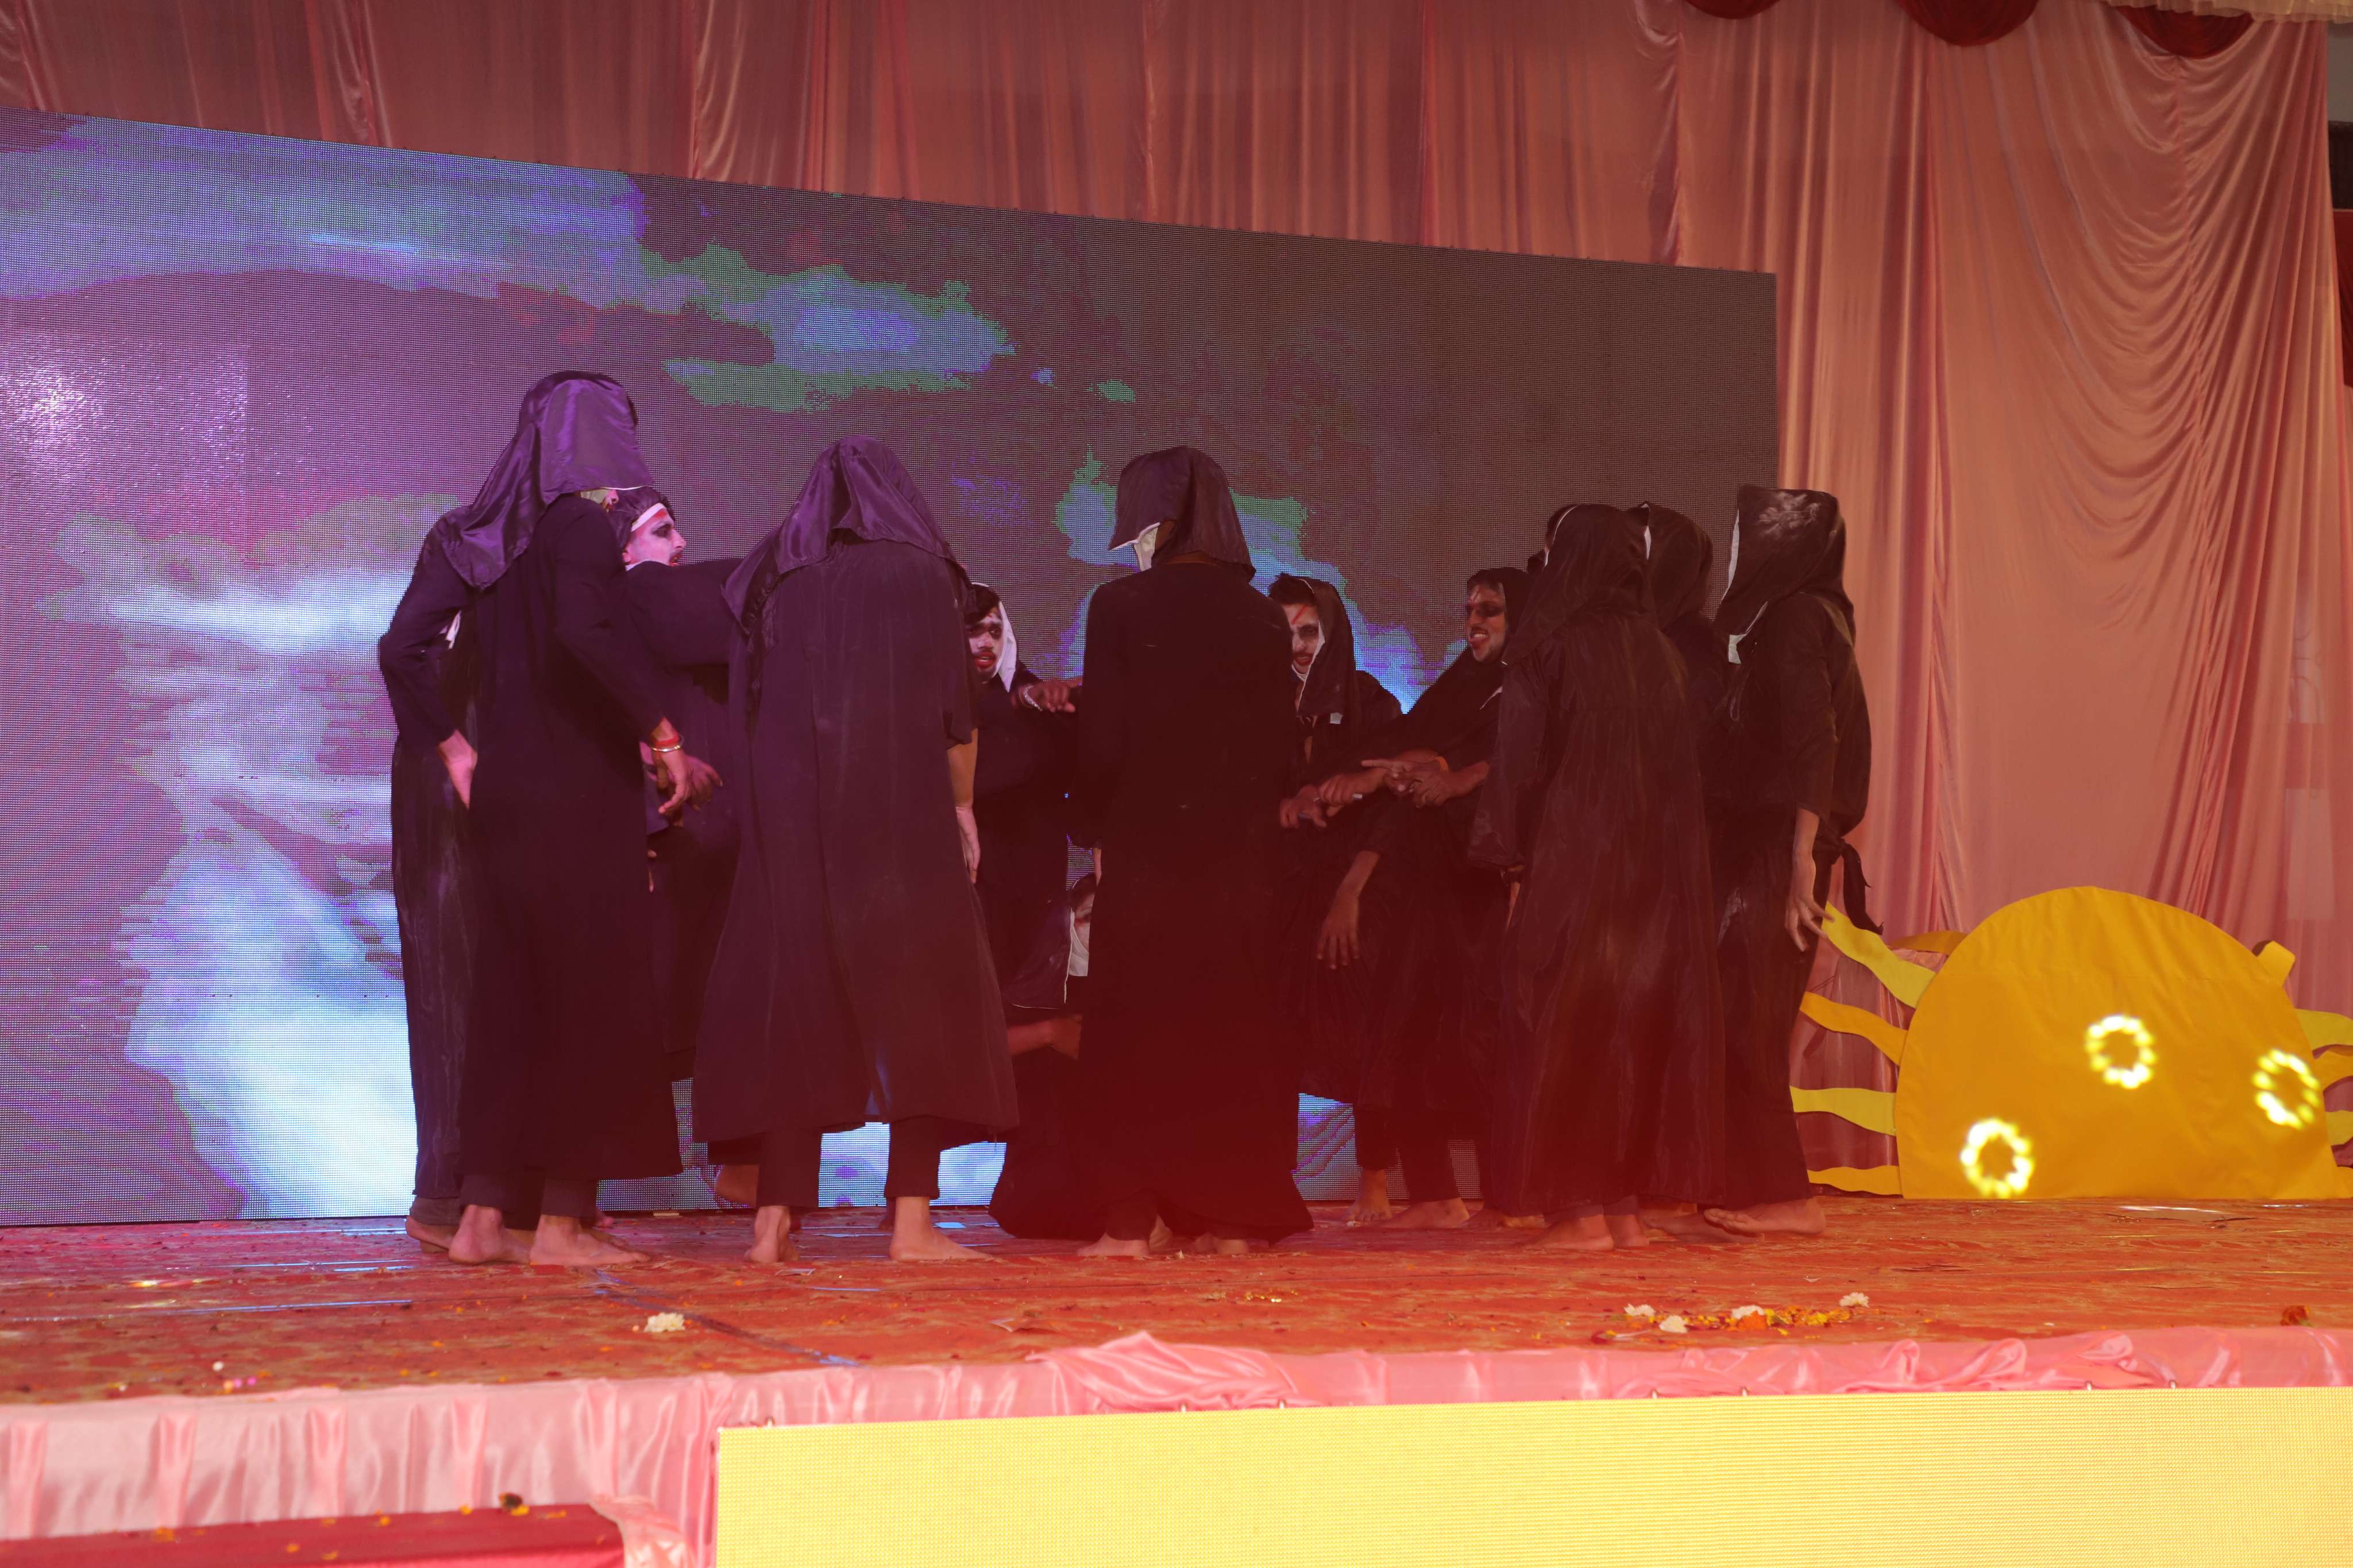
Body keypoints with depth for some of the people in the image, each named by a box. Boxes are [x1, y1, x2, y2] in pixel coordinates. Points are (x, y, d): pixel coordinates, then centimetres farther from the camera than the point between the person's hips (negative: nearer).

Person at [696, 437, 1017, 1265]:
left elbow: (744, 709, 11)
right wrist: (962, 806, 12)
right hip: (903, 818, -3)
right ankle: (912, 1218, -7)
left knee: (791, 994, 5)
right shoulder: (922, 573, 1)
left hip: (787, 816, 3)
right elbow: (957, 709, 0)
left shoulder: (771, 578, 10)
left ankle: (774, 1220, 0)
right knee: (917, 993, 1)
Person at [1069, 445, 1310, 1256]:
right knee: (1231, 1023, 8)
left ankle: (1132, 1218, -1)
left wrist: (1095, 827, 4)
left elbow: (1102, 738, -9)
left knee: (1134, 1028, 2)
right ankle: (1234, 1215, 9)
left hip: (1145, 849, -3)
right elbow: (1284, 741, 5)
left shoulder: (1121, 606, -8)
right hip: (1238, 854, 3)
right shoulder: (1262, 617, 3)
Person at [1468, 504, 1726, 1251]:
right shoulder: (1658, 654, 7)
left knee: (1564, 1022, 1)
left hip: (1568, 861, -5)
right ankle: (1627, 1202, 11)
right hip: (1652, 869, 5)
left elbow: (1521, 762, -9)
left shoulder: (1547, 649, -8)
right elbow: (1678, 765, 9)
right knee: (1637, 1020, 9)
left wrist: (1507, 854, -2)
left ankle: (1581, 1206, -1)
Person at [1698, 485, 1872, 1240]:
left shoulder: (1797, 618, -11)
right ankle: (1756, 1187, 13)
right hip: (1752, 845, 9)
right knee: (1742, 1025, 10)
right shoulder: (1781, 618, 17)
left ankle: (1786, 1197, -3)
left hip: (1775, 850, -9)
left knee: (1745, 1026, -7)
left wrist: (1802, 857, -25)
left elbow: (1813, 741, -20)